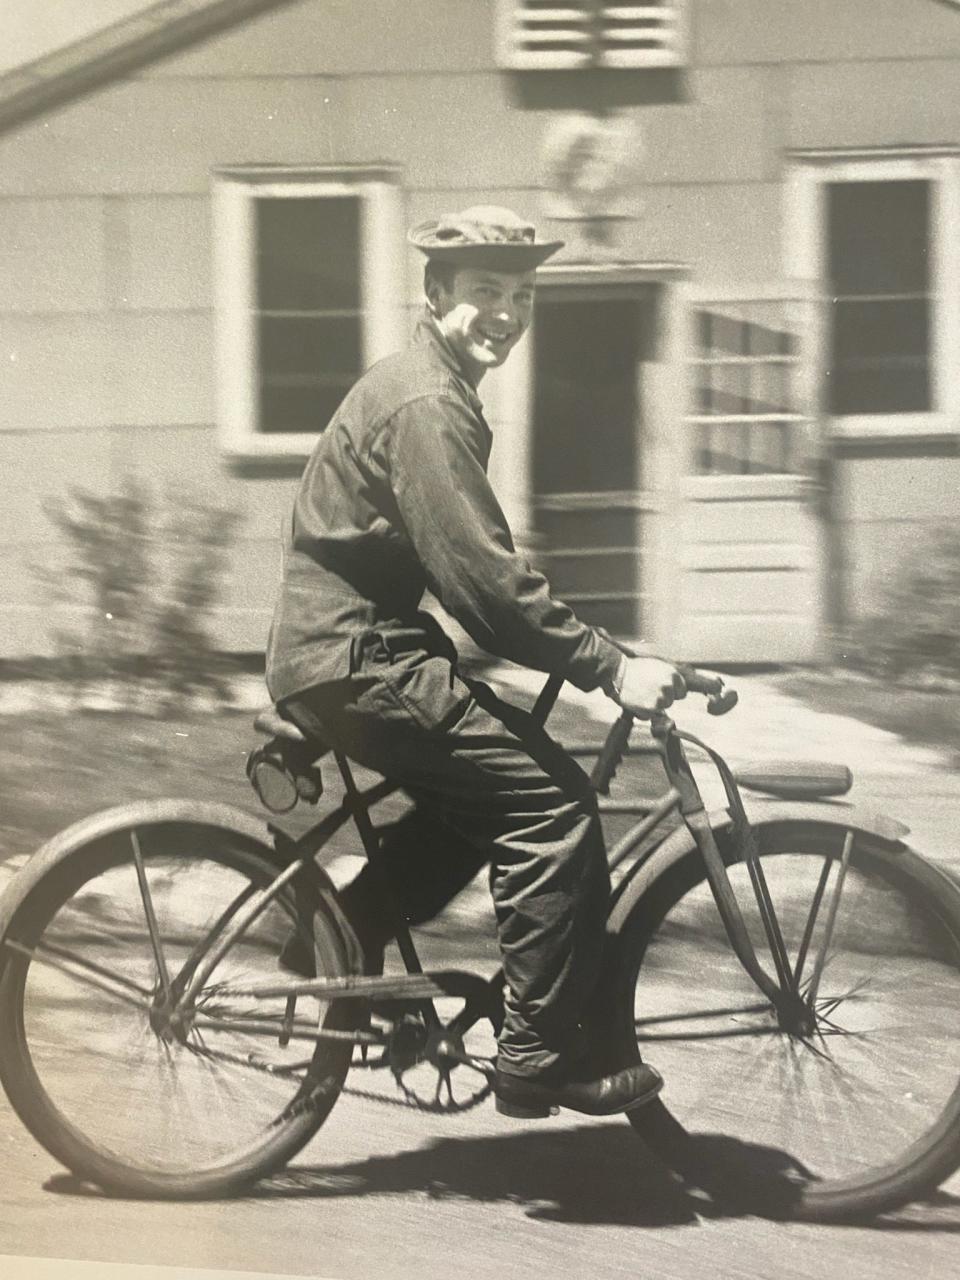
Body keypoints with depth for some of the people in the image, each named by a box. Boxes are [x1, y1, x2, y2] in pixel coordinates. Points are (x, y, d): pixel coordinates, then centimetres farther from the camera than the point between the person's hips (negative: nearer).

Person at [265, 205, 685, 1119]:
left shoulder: (426, 387, 16)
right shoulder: (426, 403, -17)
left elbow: (468, 566, 24)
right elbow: (483, 576, -23)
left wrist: (578, 652, 20)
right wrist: (609, 669, -20)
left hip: (334, 654, 10)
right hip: (354, 662, -10)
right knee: (550, 800, -13)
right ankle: (542, 1059, -10)